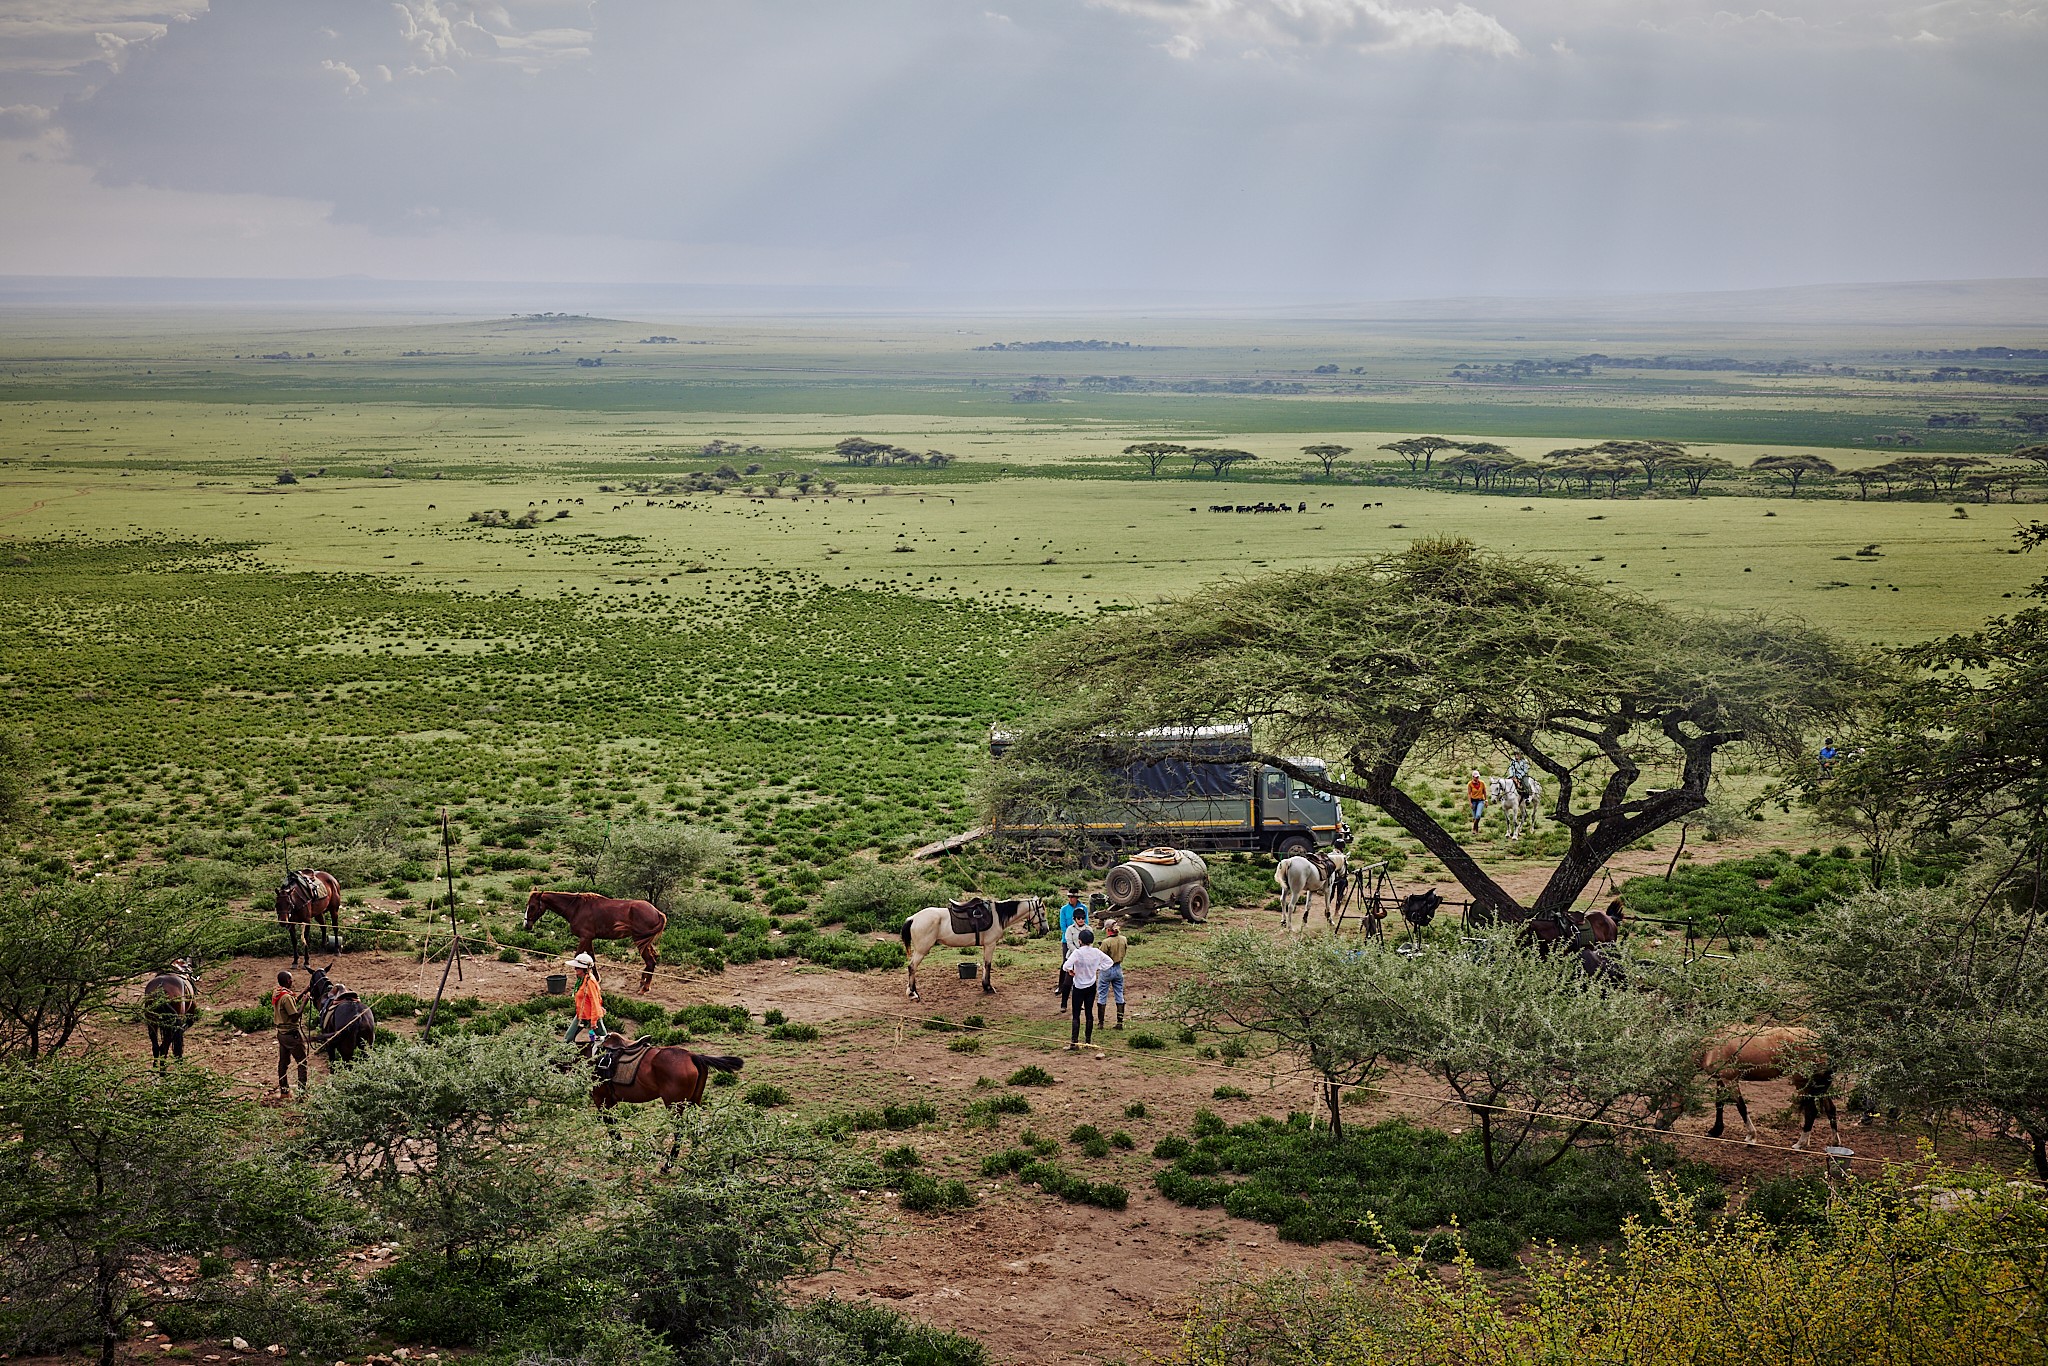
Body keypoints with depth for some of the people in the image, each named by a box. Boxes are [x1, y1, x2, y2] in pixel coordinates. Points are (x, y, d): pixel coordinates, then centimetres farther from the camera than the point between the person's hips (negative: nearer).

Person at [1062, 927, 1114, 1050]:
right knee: (1089, 1013, 10)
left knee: (1076, 1015, -1)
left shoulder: (1077, 952, -18)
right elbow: (1108, 961, 8)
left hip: (1079, 987, -4)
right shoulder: (1096, 952, -4)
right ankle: (1088, 1041, 13)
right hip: (1091, 986, 4)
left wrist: (1070, 971, -8)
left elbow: (1066, 966, -28)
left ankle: (1074, 1042, -7)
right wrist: (1098, 969, 8)